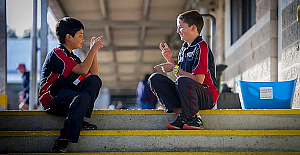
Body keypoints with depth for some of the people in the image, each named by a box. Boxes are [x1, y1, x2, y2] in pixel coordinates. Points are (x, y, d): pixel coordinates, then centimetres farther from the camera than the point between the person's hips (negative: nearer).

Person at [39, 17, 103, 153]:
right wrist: (93, 49, -11)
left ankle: (81, 120, -16)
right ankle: (62, 141, -37)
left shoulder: (72, 57, 20)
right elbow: (82, 70, -20)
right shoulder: (57, 53, -9)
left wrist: (94, 51, 14)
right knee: (83, 97, -36)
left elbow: (94, 75, 18)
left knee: (95, 80, -10)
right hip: (51, 98, -8)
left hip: (66, 93, 8)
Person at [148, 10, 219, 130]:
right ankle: (181, 114, -15)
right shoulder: (184, 48, 15)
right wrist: (169, 59, 6)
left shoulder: (201, 47, -12)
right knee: (155, 79, -5)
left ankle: (195, 118, -19)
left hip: (207, 96, -8)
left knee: (183, 81, -38)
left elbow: (198, 79, -20)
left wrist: (175, 69, -14)